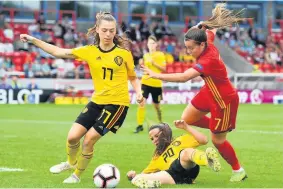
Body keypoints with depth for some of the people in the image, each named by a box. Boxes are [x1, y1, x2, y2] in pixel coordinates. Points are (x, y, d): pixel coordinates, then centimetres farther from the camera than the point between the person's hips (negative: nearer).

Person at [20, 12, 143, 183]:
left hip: (117, 103, -3)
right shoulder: (89, 51, -2)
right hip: (97, 101, 4)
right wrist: (34, 40, -8)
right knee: (73, 137, -2)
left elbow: (133, 77, 6)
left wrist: (138, 92, -14)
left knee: (89, 139, -8)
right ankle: (71, 162, 33)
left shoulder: (124, 53, -8)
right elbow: (59, 52, -1)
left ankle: (77, 175, 17)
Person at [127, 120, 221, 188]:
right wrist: (134, 175, 16)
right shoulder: (157, 157, 42)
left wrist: (186, 127, 11)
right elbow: (145, 173, 37)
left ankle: (208, 159, -69)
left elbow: (204, 140, 16)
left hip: (188, 167, -2)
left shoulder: (181, 141, 30)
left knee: (185, 152, -38)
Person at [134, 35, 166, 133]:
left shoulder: (160, 55, -2)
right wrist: (142, 64, 0)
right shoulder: (146, 55, 9)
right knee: (141, 102, -15)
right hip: (145, 82, 2)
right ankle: (140, 125, -12)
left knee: (156, 105, 12)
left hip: (156, 84, -2)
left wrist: (154, 63, -18)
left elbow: (164, 68, -8)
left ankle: (161, 123, 35)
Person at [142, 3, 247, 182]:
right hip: (210, 92, 9)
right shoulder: (208, 43, -14)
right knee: (187, 118, 13)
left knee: (217, 140, 4)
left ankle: (239, 171, 26)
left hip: (224, 101, -9)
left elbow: (183, 77, -47)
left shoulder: (209, 60, -38)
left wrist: (156, 75, -47)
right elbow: (211, 30, 11)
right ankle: (220, 129, 33)